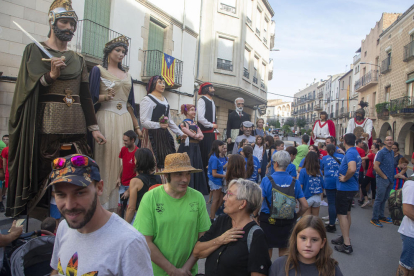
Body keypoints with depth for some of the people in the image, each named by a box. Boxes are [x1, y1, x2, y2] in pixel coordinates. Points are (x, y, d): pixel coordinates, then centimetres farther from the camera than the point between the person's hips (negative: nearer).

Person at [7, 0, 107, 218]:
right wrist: (50, 76, -21)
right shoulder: (35, 50, 8)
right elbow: (29, 87, -1)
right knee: (44, 172, -4)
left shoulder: (78, 59, 18)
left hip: (75, 123, 4)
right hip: (46, 122, -3)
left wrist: (94, 128, 9)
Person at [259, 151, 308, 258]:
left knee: (267, 249, 14)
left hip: (268, 220, -2)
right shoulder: (294, 182, -4)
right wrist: (295, 217, 11)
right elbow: (305, 206, -4)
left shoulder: (267, 180, -13)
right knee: (284, 249, 17)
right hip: (288, 222, 2)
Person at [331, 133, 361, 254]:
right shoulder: (356, 153, 11)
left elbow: (352, 169, -36)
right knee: (347, 213, 19)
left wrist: (345, 178, -20)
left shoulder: (350, 153, -20)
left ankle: (347, 244, 0)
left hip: (345, 188, -10)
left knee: (342, 214, -4)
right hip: (352, 187, 10)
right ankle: (345, 237, 32)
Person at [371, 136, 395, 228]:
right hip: (382, 179, -7)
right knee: (379, 199, -3)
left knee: (384, 199, 15)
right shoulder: (381, 152, -12)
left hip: (390, 180, 8)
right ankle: (374, 219, 4)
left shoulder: (392, 152, 12)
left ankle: (381, 216, 26)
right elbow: (376, 166, -18)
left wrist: (392, 177, 11)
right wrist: (384, 176, -13)